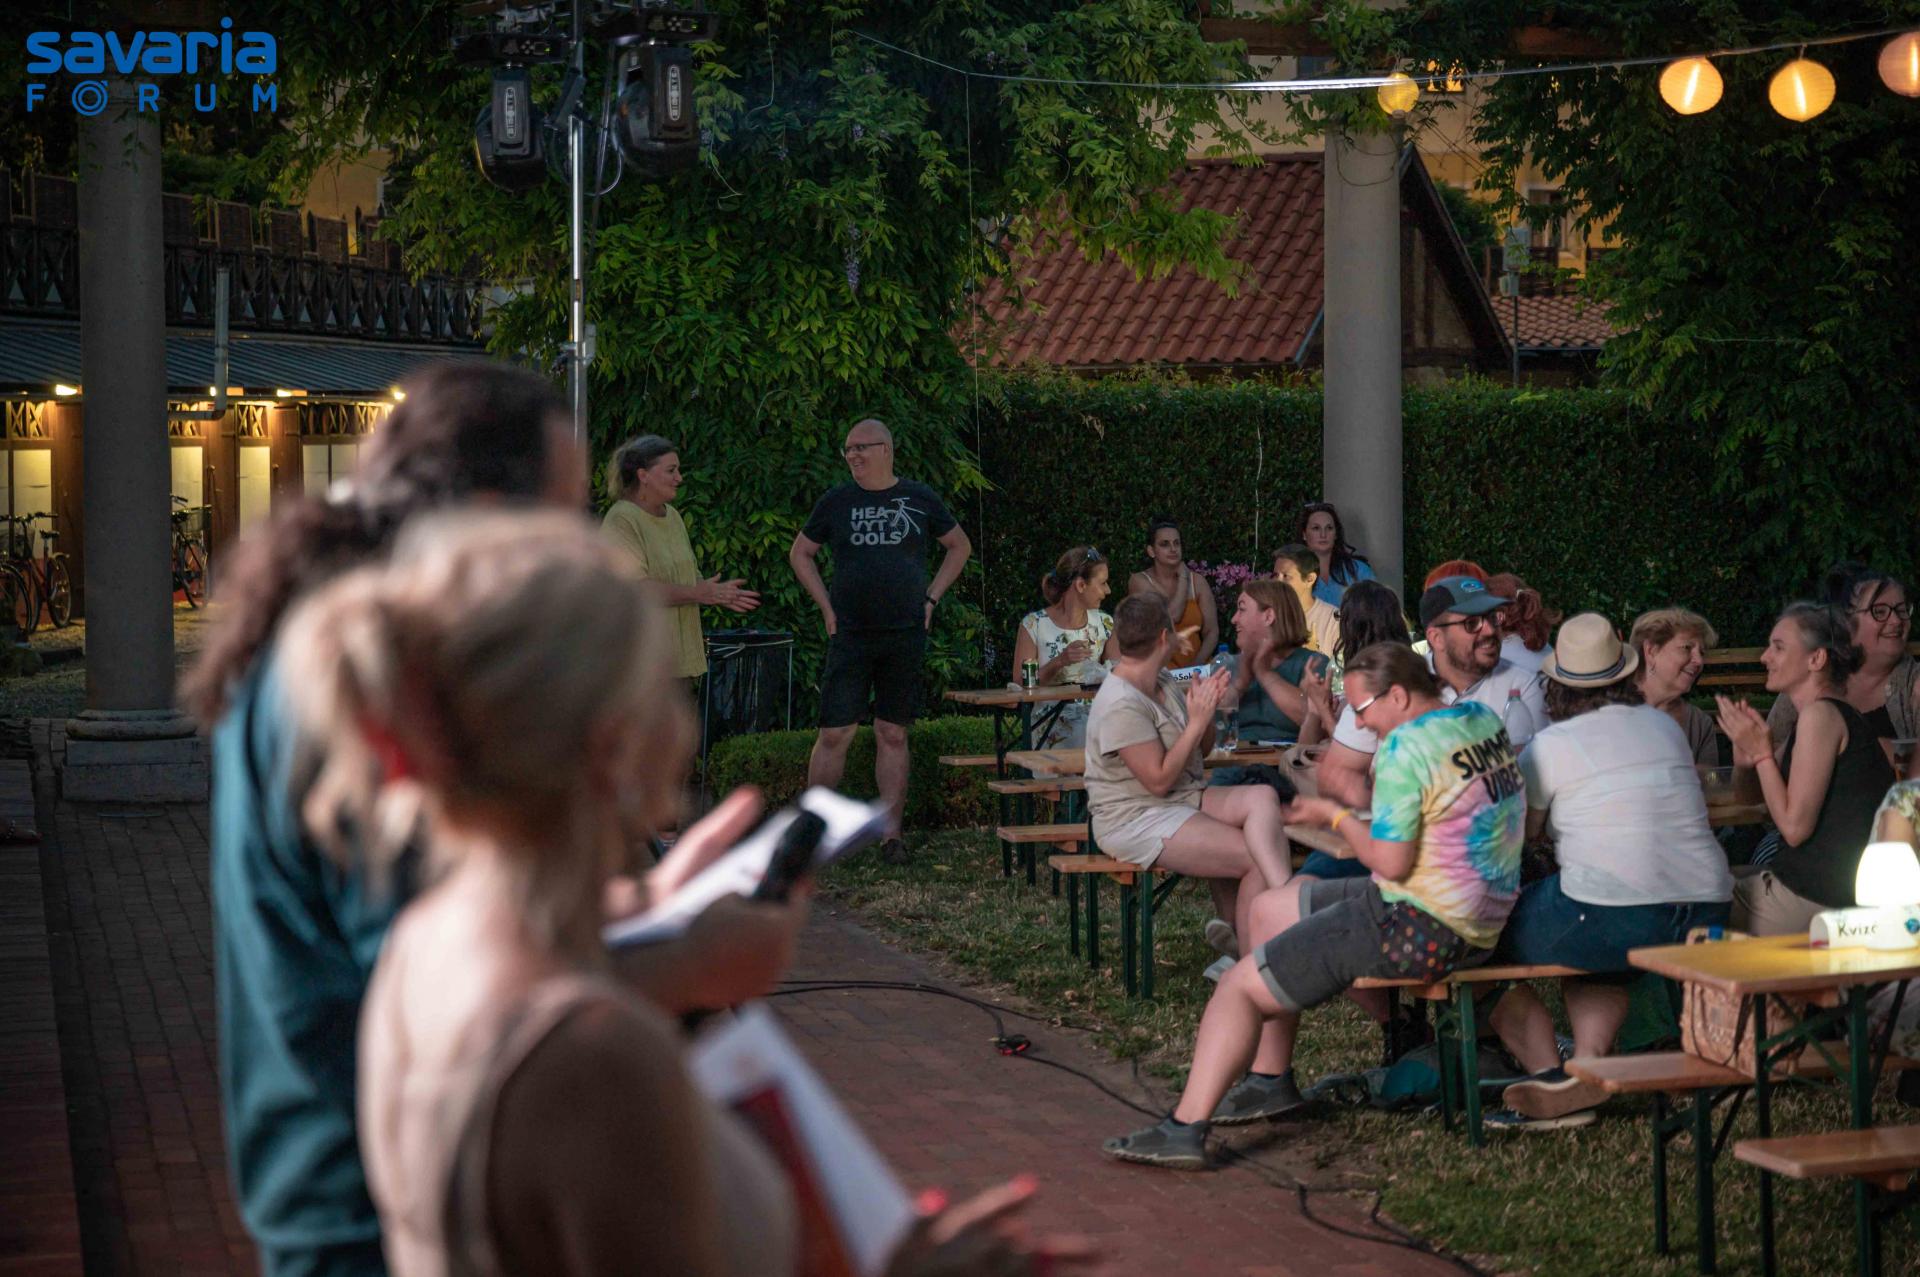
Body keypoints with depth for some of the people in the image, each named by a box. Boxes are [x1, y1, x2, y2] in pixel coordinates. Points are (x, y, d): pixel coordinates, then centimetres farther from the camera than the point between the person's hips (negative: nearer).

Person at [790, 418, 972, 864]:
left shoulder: (919, 499, 5)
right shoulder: (836, 502, 4)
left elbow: (960, 546, 17)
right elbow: (800, 553, 16)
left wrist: (930, 597, 8)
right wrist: (826, 606, 5)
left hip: (905, 637, 0)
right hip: (849, 637, 0)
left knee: (893, 736, 5)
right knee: (834, 734, -4)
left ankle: (892, 834, 10)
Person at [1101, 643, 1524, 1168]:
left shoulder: (1406, 747, -20)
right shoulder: (1483, 718, 7)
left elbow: (1391, 862, -23)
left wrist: (1338, 818, -4)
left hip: (1417, 929, -10)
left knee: (1240, 986, -5)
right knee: (1271, 908, 23)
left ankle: (1186, 1126, -13)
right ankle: (1271, 1079, 27)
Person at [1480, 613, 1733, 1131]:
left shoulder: (1551, 745, -2)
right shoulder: (1665, 726, 15)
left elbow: (1521, 832, 7)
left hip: (1610, 919, -7)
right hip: (1705, 915, 7)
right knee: (1595, 964, 34)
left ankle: (1550, 1078, 3)